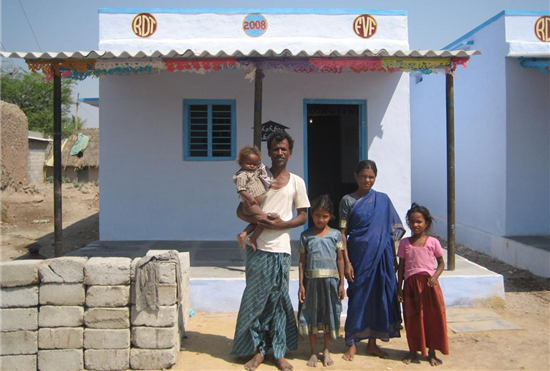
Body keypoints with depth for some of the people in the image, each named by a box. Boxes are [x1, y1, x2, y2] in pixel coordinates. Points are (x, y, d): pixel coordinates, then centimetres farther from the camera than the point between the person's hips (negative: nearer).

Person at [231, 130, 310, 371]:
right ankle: (258, 349, 19)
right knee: (256, 299, 5)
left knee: (278, 301, 6)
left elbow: (303, 216, 6)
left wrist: (282, 224, -12)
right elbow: (240, 210, 6)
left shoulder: (296, 182, 5)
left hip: (280, 249, 0)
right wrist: (256, 220, -14)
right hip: (257, 247, 1)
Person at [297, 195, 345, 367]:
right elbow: (302, 261, 3)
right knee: (311, 316, 8)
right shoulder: (306, 235, 2)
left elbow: (340, 260, 4)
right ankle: (314, 352, 22)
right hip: (312, 280, 0)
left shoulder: (335, 234, 2)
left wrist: (341, 283, 1)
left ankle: (326, 351, 26)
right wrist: (301, 285, -1)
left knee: (329, 315, 9)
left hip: (330, 280, 0)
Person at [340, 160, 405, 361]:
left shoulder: (383, 199, 6)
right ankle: (352, 344, 14)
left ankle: (372, 342, 21)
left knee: (379, 296, 7)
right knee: (358, 297, 3)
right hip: (359, 256, -2)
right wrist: (346, 262, -9)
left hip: (381, 256, 3)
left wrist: (393, 257, 2)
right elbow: (343, 233, -3)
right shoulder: (348, 200, 0)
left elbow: (395, 228, 10)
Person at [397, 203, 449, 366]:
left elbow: (441, 263, 4)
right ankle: (413, 350, 25)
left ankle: (432, 353, 21)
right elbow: (401, 266, 5)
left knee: (432, 317, 5)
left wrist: (435, 277, -14)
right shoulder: (404, 243, 2)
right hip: (411, 284, 1)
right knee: (412, 318, 9)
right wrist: (399, 287, 3)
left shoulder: (433, 242, -1)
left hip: (429, 283, -1)